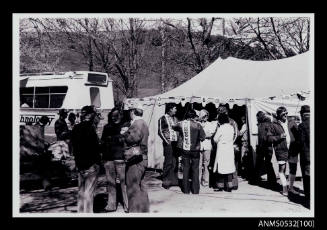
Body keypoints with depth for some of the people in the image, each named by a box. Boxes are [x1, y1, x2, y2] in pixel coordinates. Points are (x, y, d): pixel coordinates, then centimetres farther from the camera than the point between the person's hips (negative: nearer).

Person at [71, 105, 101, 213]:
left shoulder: (75, 128, 7)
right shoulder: (89, 128, -16)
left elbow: (73, 146, 12)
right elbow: (95, 147, -19)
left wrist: (78, 161, 16)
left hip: (80, 164, 8)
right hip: (91, 164, -8)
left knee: (81, 190, 17)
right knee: (89, 191, -3)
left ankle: (80, 211, 25)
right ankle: (88, 212, 0)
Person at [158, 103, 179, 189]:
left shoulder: (175, 118, 16)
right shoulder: (163, 119, -2)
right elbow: (160, 132, -4)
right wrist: (166, 141, -12)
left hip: (176, 142, 6)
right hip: (168, 143, -6)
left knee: (175, 162, 6)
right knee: (168, 162, -8)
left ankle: (173, 180, 14)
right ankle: (165, 181, 0)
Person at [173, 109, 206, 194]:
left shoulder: (181, 124, -4)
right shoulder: (197, 125, -10)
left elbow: (174, 127, 15)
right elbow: (203, 137, -8)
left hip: (185, 150, 2)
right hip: (195, 150, -1)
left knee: (185, 169, 12)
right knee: (195, 169, 10)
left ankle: (186, 189, 15)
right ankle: (195, 190, 13)